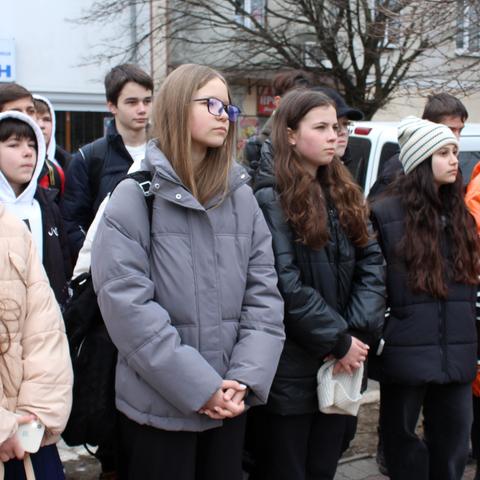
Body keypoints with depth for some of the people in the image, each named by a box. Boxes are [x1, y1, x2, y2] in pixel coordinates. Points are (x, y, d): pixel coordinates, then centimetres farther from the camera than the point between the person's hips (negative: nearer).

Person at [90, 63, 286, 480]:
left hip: (229, 404, 4)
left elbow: (264, 292, 3)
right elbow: (126, 302, -14)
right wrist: (199, 386, -16)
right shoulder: (136, 195, -7)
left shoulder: (242, 196, 6)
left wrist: (246, 377, -10)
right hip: (156, 408, -4)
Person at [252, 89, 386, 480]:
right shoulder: (270, 199, -10)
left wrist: (359, 333, -10)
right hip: (291, 368, -6)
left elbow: (372, 263, 3)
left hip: (342, 365, 6)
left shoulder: (345, 195, 12)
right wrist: (340, 341, -15)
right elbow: (286, 286, -18)